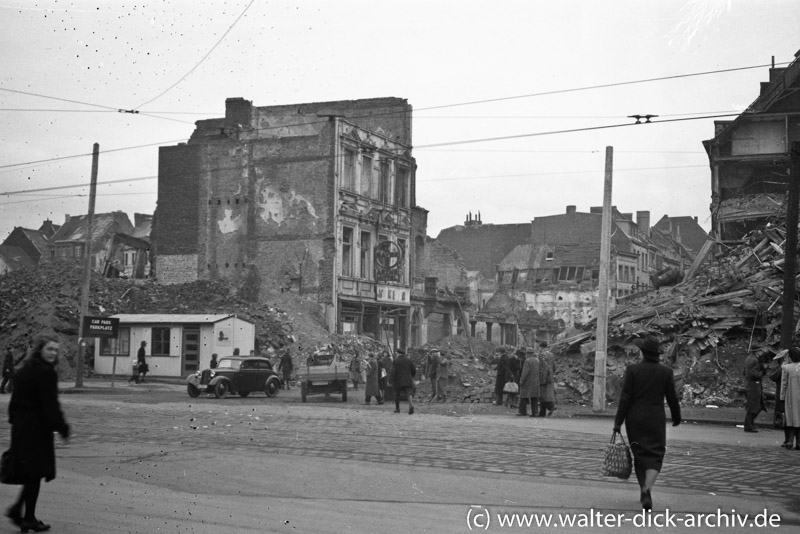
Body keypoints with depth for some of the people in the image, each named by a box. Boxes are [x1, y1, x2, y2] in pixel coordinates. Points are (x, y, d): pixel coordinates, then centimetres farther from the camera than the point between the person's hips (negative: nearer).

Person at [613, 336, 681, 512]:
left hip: (634, 420, 1)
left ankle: (643, 490, 23)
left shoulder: (632, 370, -7)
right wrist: (676, 417, 19)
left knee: (639, 455, 14)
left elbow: (625, 397, -8)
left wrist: (618, 421, -4)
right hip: (656, 420, -1)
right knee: (655, 456, 0)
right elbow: (672, 398, 2)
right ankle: (647, 488, -23)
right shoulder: (666, 372, -3)